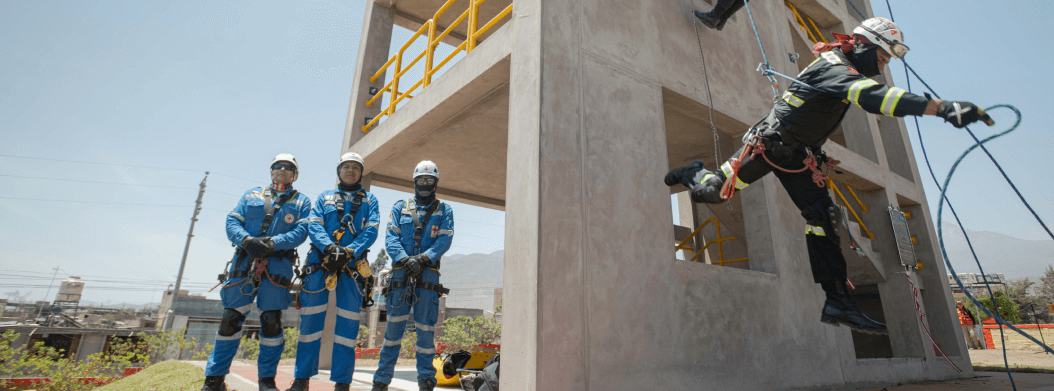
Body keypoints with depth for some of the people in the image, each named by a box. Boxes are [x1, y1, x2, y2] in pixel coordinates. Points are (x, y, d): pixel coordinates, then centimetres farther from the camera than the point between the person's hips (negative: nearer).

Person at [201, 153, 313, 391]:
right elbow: (232, 222, 8)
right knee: (230, 319, 1)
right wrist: (246, 240, -13)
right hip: (244, 261, 2)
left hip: (277, 265, -2)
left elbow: (301, 231, -2)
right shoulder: (252, 195, 19)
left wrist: (272, 243, -18)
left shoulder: (302, 201, 12)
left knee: (271, 322, -2)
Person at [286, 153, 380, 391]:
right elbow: (313, 226, 4)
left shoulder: (369, 200, 15)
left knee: (347, 324, -2)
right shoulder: (324, 197, 19)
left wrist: (350, 251, -16)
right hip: (320, 262, 1)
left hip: (353, 265, -1)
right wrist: (329, 246, -16)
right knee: (311, 320, 1)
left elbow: (371, 231, 1)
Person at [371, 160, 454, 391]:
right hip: (401, 272, 1)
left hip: (428, 274, -1)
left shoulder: (444, 210, 13)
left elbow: (444, 240, -1)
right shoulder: (400, 207, 17)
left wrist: (423, 258, -16)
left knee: (426, 328, 0)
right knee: (394, 325, -1)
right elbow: (390, 237, 5)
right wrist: (404, 258, -14)